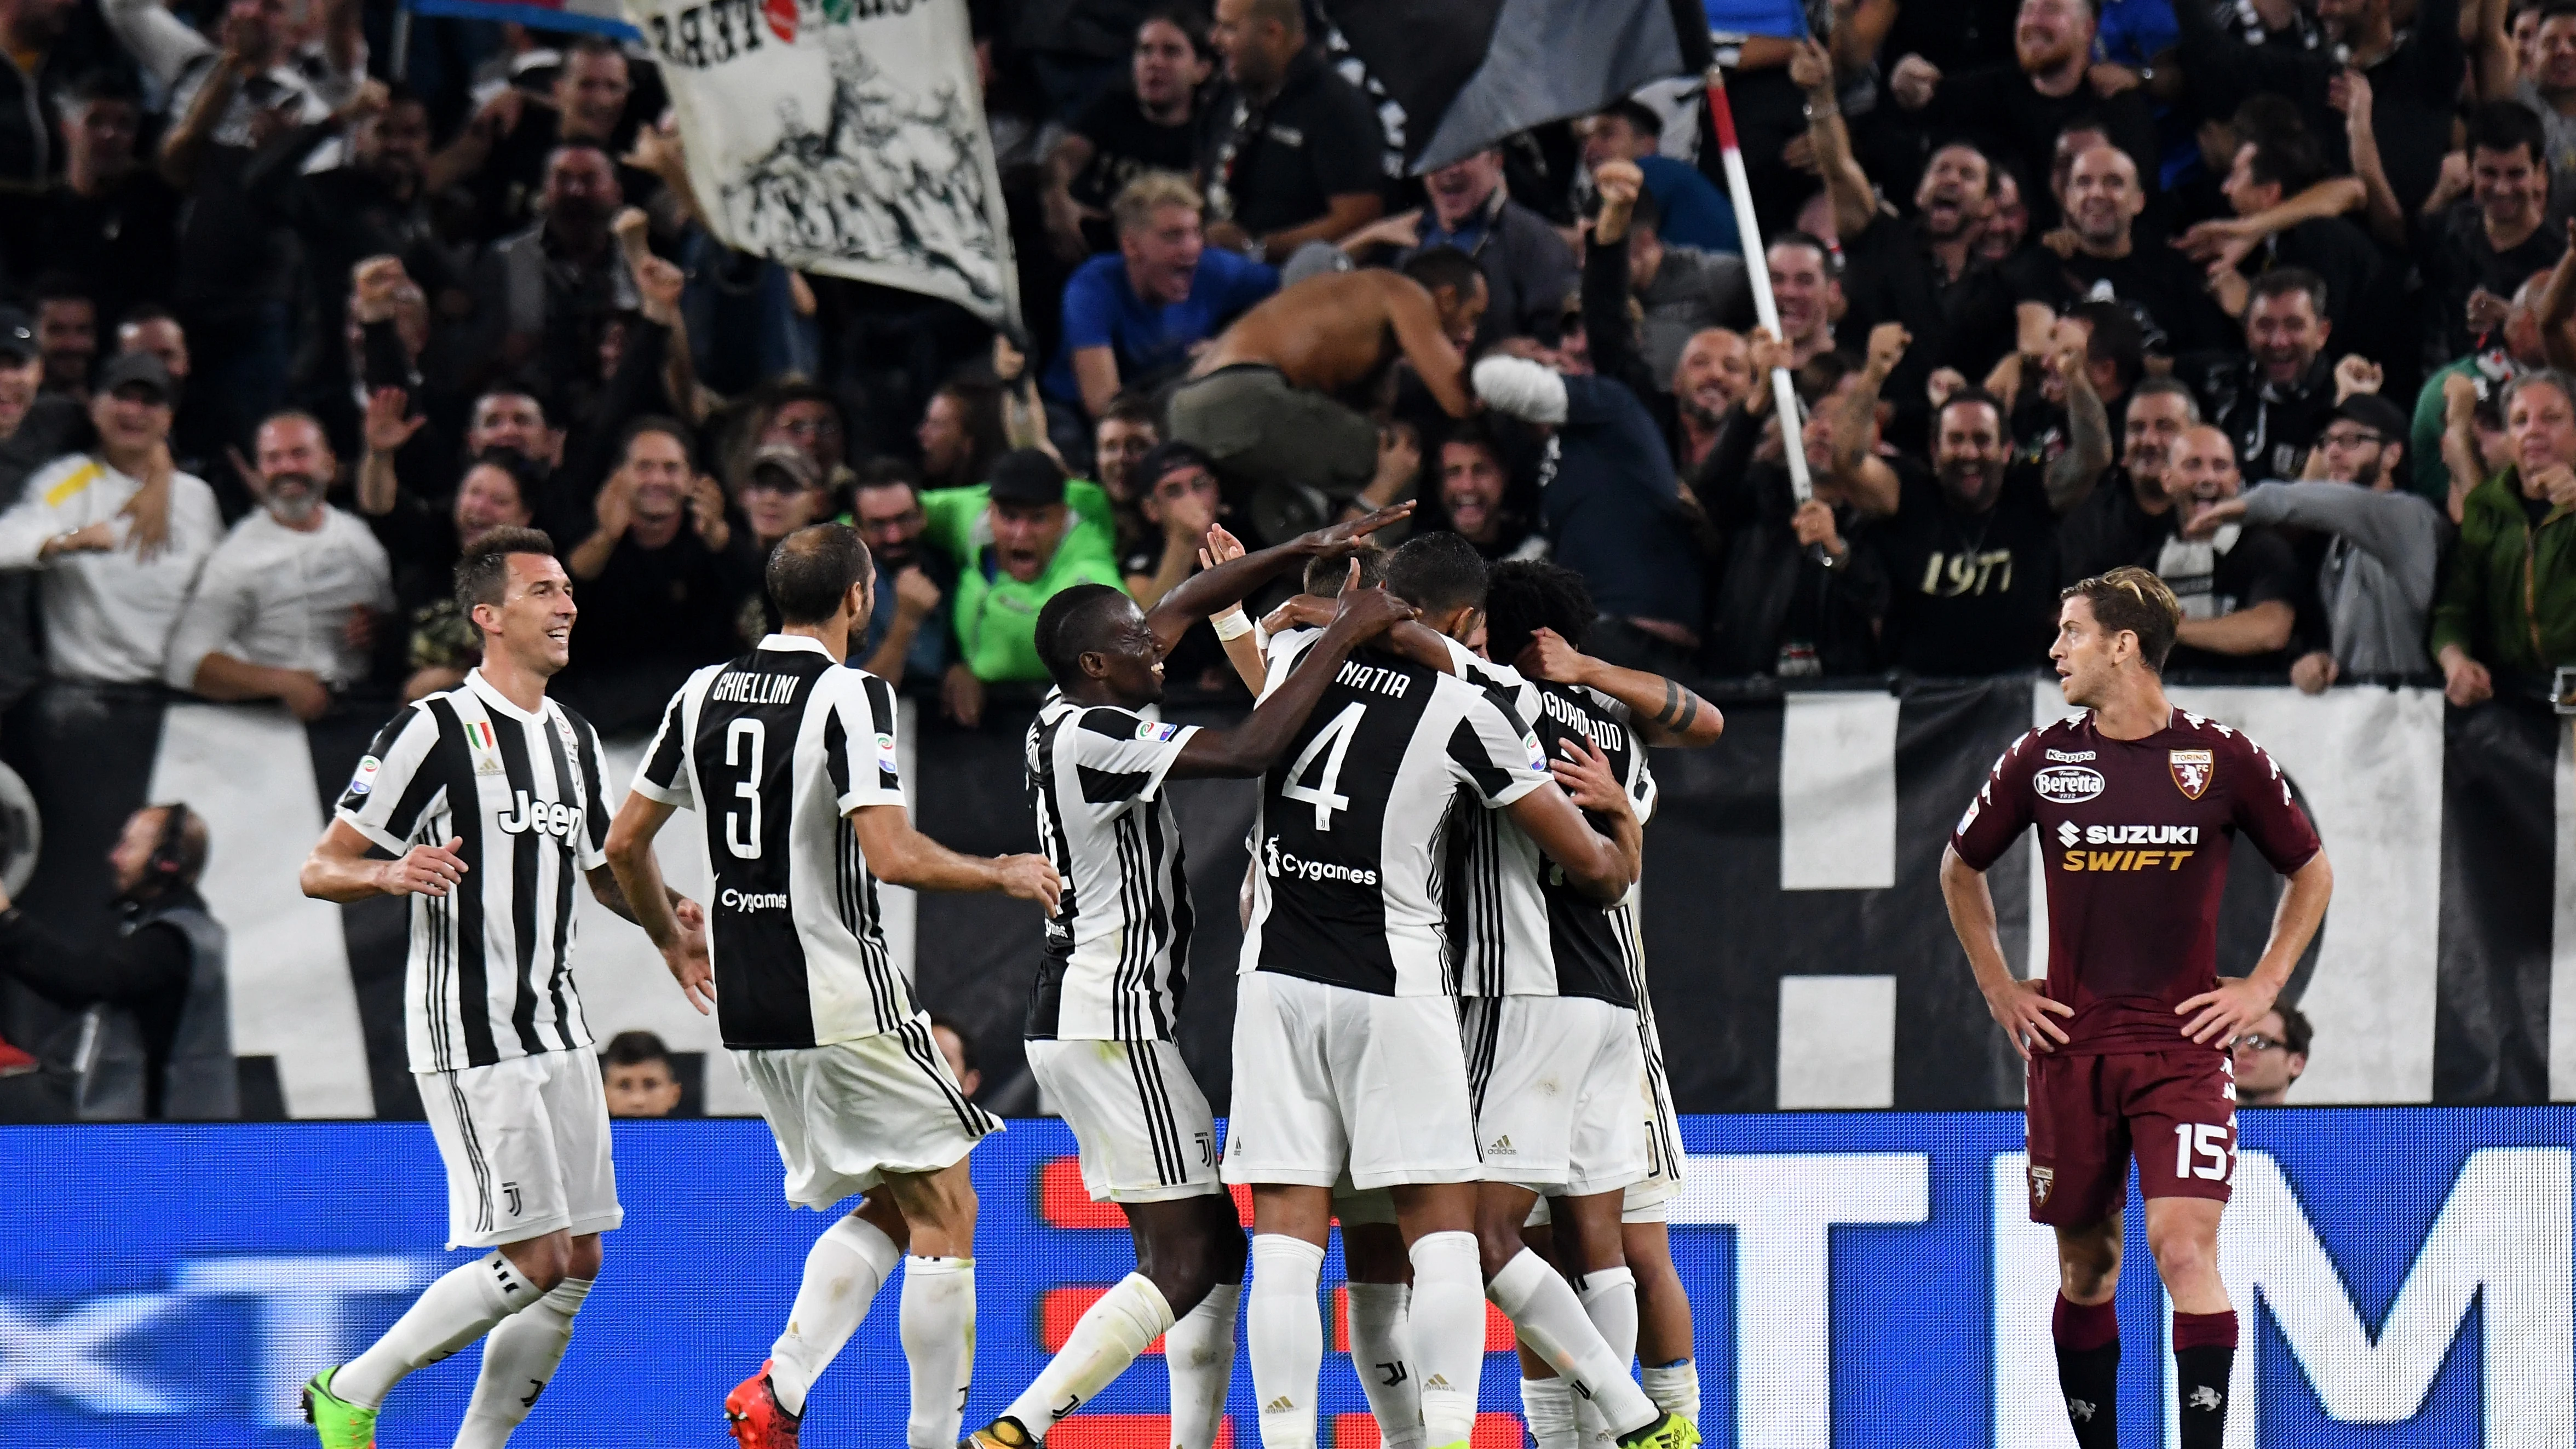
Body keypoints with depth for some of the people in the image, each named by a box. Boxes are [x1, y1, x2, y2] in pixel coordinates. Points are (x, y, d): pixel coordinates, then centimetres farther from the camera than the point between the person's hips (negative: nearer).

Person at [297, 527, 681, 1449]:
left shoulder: (575, 741, 14)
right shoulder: (438, 731, -10)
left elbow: (604, 870, 29)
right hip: (469, 1037, -8)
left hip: (556, 1031, 8)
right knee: (536, 1260, -12)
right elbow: (319, 870, -8)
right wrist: (393, 874, -29)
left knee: (578, 1267, 4)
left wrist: (668, 915, 9)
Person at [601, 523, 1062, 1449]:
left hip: (747, 1009, 8)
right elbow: (893, 857, -22)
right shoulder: (850, 696, -13)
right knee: (946, 1208, 3)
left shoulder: (705, 693, 8)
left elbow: (624, 842, 14)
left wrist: (671, 939, 31)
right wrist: (1005, 876, -6)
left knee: (888, 1209, 17)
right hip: (844, 1004, -8)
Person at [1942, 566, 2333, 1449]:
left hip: (2183, 1045, -3)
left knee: (2185, 1249, -17)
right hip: (2070, 1045, 3)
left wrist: (2261, 988, 3)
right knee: (2086, 1266, 8)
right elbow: (1962, 868, 19)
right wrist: (2000, 990, 12)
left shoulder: (2223, 761, -3)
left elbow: (2310, 872, 11)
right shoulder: (2041, 760, 3)